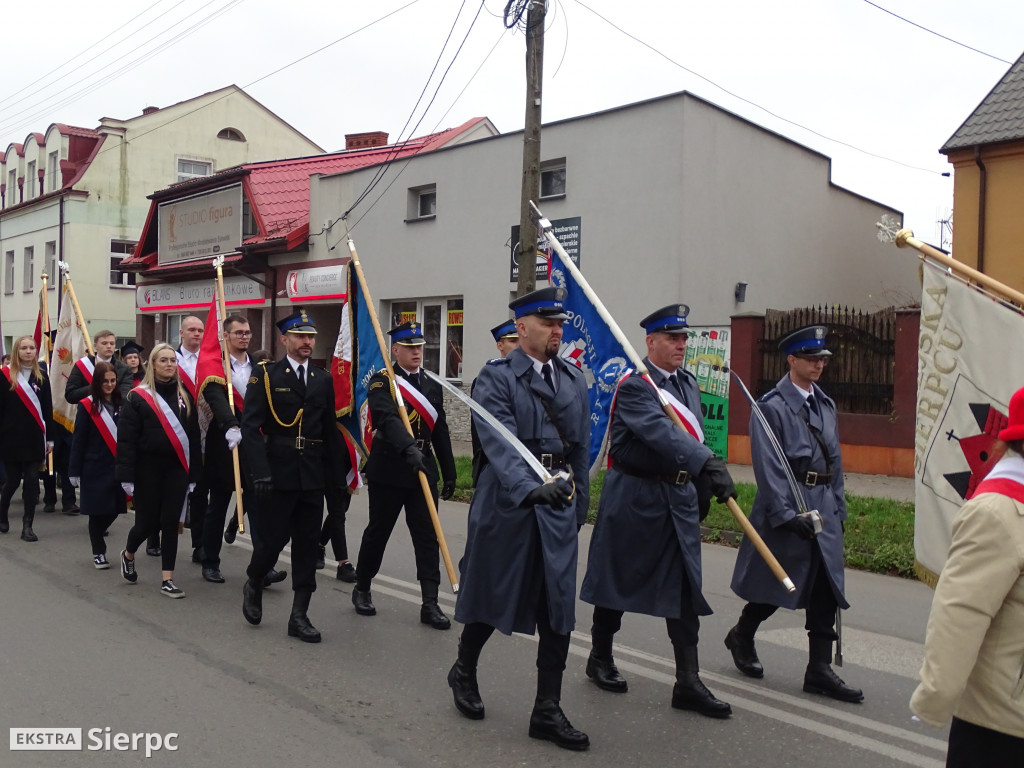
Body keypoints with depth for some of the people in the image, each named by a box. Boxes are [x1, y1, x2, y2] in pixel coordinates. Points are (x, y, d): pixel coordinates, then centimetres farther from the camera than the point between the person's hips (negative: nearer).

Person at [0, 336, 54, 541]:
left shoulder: (41, 377, 6)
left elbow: (47, 409, 7)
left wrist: (49, 438, 4)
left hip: (34, 438, 2)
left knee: (32, 480, -2)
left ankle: (27, 526, 3)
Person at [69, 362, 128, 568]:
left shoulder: (121, 405, 5)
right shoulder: (87, 406, -5)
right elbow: (78, 441, -4)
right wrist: (75, 472, -6)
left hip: (118, 468, 3)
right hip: (95, 469, -3)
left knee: (114, 509, 8)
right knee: (97, 511, 1)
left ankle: (96, 536, 35)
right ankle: (98, 552, 17)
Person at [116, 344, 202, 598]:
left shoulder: (185, 396, 7)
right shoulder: (138, 397, -6)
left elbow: (193, 435, 8)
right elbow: (126, 439, -8)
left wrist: (193, 473, 5)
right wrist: (126, 476, -13)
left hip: (176, 469, 3)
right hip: (147, 469, -3)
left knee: (171, 523, 2)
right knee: (148, 522, 4)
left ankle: (167, 578, 8)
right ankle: (128, 554, 36)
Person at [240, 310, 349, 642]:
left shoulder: (323, 379, 10)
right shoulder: (265, 375, -4)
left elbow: (331, 429, 12)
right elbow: (251, 427, -10)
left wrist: (339, 472, 8)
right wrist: (260, 471, -19)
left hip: (312, 475, 4)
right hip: (278, 474, -4)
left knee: (307, 544, 6)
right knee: (273, 538, 3)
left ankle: (299, 615, 14)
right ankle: (253, 585, 34)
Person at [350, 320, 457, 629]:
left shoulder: (432, 385, 10)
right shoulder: (381, 382, -8)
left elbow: (441, 432, 13)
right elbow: (388, 419, -27)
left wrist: (449, 473, 11)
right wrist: (409, 448, -43)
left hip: (424, 470, 4)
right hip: (388, 469, -4)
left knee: (427, 536, 1)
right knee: (378, 532, 10)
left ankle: (430, 603, 4)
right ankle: (362, 589, 29)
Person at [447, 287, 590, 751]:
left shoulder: (574, 380, 12)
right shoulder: (496, 378, -8)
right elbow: (500, 443, -22)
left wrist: (579, 503, 14)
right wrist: (530, 488, -36)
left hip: (558, 505, 5)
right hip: (507, 500, -5)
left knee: (558, 606, 2)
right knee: (493, 595, 10)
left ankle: (547, 711, 11)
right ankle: (464, 672, 37)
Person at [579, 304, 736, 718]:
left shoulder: (688, 383, 11)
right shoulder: (635, 385, -16)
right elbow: (662, 433, -31)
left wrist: (702, 488, 14)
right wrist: (709, 464, -41)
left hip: (680, 497, 7)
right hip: (635, 495, -7)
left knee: (685, 587, 3)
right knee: (618, 580, 8)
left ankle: (688, 682, 6)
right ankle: (601, 658, 28)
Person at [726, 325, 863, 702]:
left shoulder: (825, 404, 13)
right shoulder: (771, 407, -10)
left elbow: (834, 460, 17)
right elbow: (768, 467, -16)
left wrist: (838, 508, 14)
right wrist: (786, 514, -20)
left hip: (823, 505, 7)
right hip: (786, 505, -7)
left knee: (826, 589, 4)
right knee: (775, 585, 5)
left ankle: (820, 669, 10)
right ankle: (741, 637, 31)